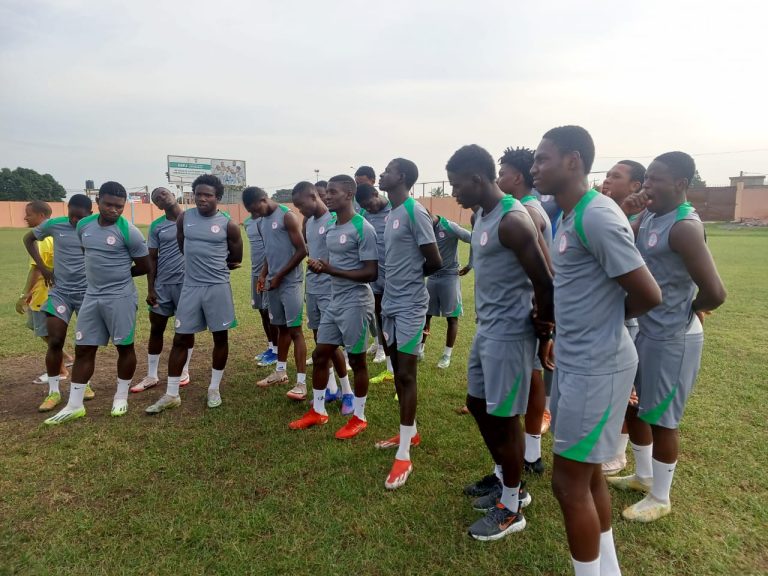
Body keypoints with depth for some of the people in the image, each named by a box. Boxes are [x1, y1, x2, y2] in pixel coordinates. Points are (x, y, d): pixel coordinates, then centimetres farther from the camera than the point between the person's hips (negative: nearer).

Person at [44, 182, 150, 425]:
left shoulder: (128, 231, -13)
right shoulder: (83, 225, 5)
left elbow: (145, 266, -6)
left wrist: (120, 275, 4)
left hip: (120, 297, -6)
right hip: (92, 296, 6)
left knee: (124, 346, 6)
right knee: (83, 349, 9)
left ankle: (121, 398, 23)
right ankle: (74, 406, 19)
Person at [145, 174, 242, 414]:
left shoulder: (228, 224, -4)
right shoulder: (184, 218, 5)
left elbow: (236, 260, 4)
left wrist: (214, 266, 6)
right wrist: (200, 264, 12)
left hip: (218, 287, -2)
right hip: (190, 287, 3)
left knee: (220, 337, 6)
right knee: (181, 338, 5)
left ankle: (214, 388, 23)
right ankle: (171, 395, 16)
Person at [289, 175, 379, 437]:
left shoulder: (363, 229, -16)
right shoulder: (330, 227, 11)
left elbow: (371, 273, -18)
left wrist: (332, 271, -21)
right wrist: (320, 266, -2)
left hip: (355, 302, -8)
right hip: (334, 301, 8)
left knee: (356, 359, 4)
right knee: (320, 354, 13)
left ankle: (359, 418, 21)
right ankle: (318, 411, 29)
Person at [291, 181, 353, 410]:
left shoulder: (334, 220, -14)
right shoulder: (309, 222, 12)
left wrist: (322, 265, -28)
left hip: (329, 290, -8)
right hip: (312, 289, 8)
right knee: (319, 339, 13)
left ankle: (347, 392, 12)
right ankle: (331, 388, 26)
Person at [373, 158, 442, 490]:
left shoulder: (415, 212, -14)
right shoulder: (390, 214, 13)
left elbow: (435, 262, -13)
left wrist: (412, 277, 2)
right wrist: (396, 282, 8)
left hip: (409, 305, -9)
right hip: (390, 302, 9)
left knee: (406, 374, -5)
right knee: (397, 371, 16)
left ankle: (404, 457, 3)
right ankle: (410, 432, 32)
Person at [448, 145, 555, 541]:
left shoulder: (512, 220, -20)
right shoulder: (482, 216, 10)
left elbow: (545, 282, -20)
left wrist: (543, 333, -9)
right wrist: (485, 322, 17)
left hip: (508, 332, -10)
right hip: (486, 328, 10)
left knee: (503, 417, 2)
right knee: (477, 405, 18)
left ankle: (511, 509, 23)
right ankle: (510, 487, 36)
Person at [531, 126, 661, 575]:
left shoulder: (597, 216, -21)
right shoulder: (569, 216, 10)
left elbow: (649, 295, -19)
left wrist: (609, 317, -2)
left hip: (596, 366, -10)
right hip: (575, 360, 10)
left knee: (569, 482, 2)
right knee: (588, 473, 20)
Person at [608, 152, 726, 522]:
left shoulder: (684, 226, -22)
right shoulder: (647, 217, 5)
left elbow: (715, 292, -25)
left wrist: (688, 310, -8)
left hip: (672, 339, -9)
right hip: (643, 331, 9)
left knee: (661, 419, 6)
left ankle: (660, 499, 27)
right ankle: (643, 476, 41)